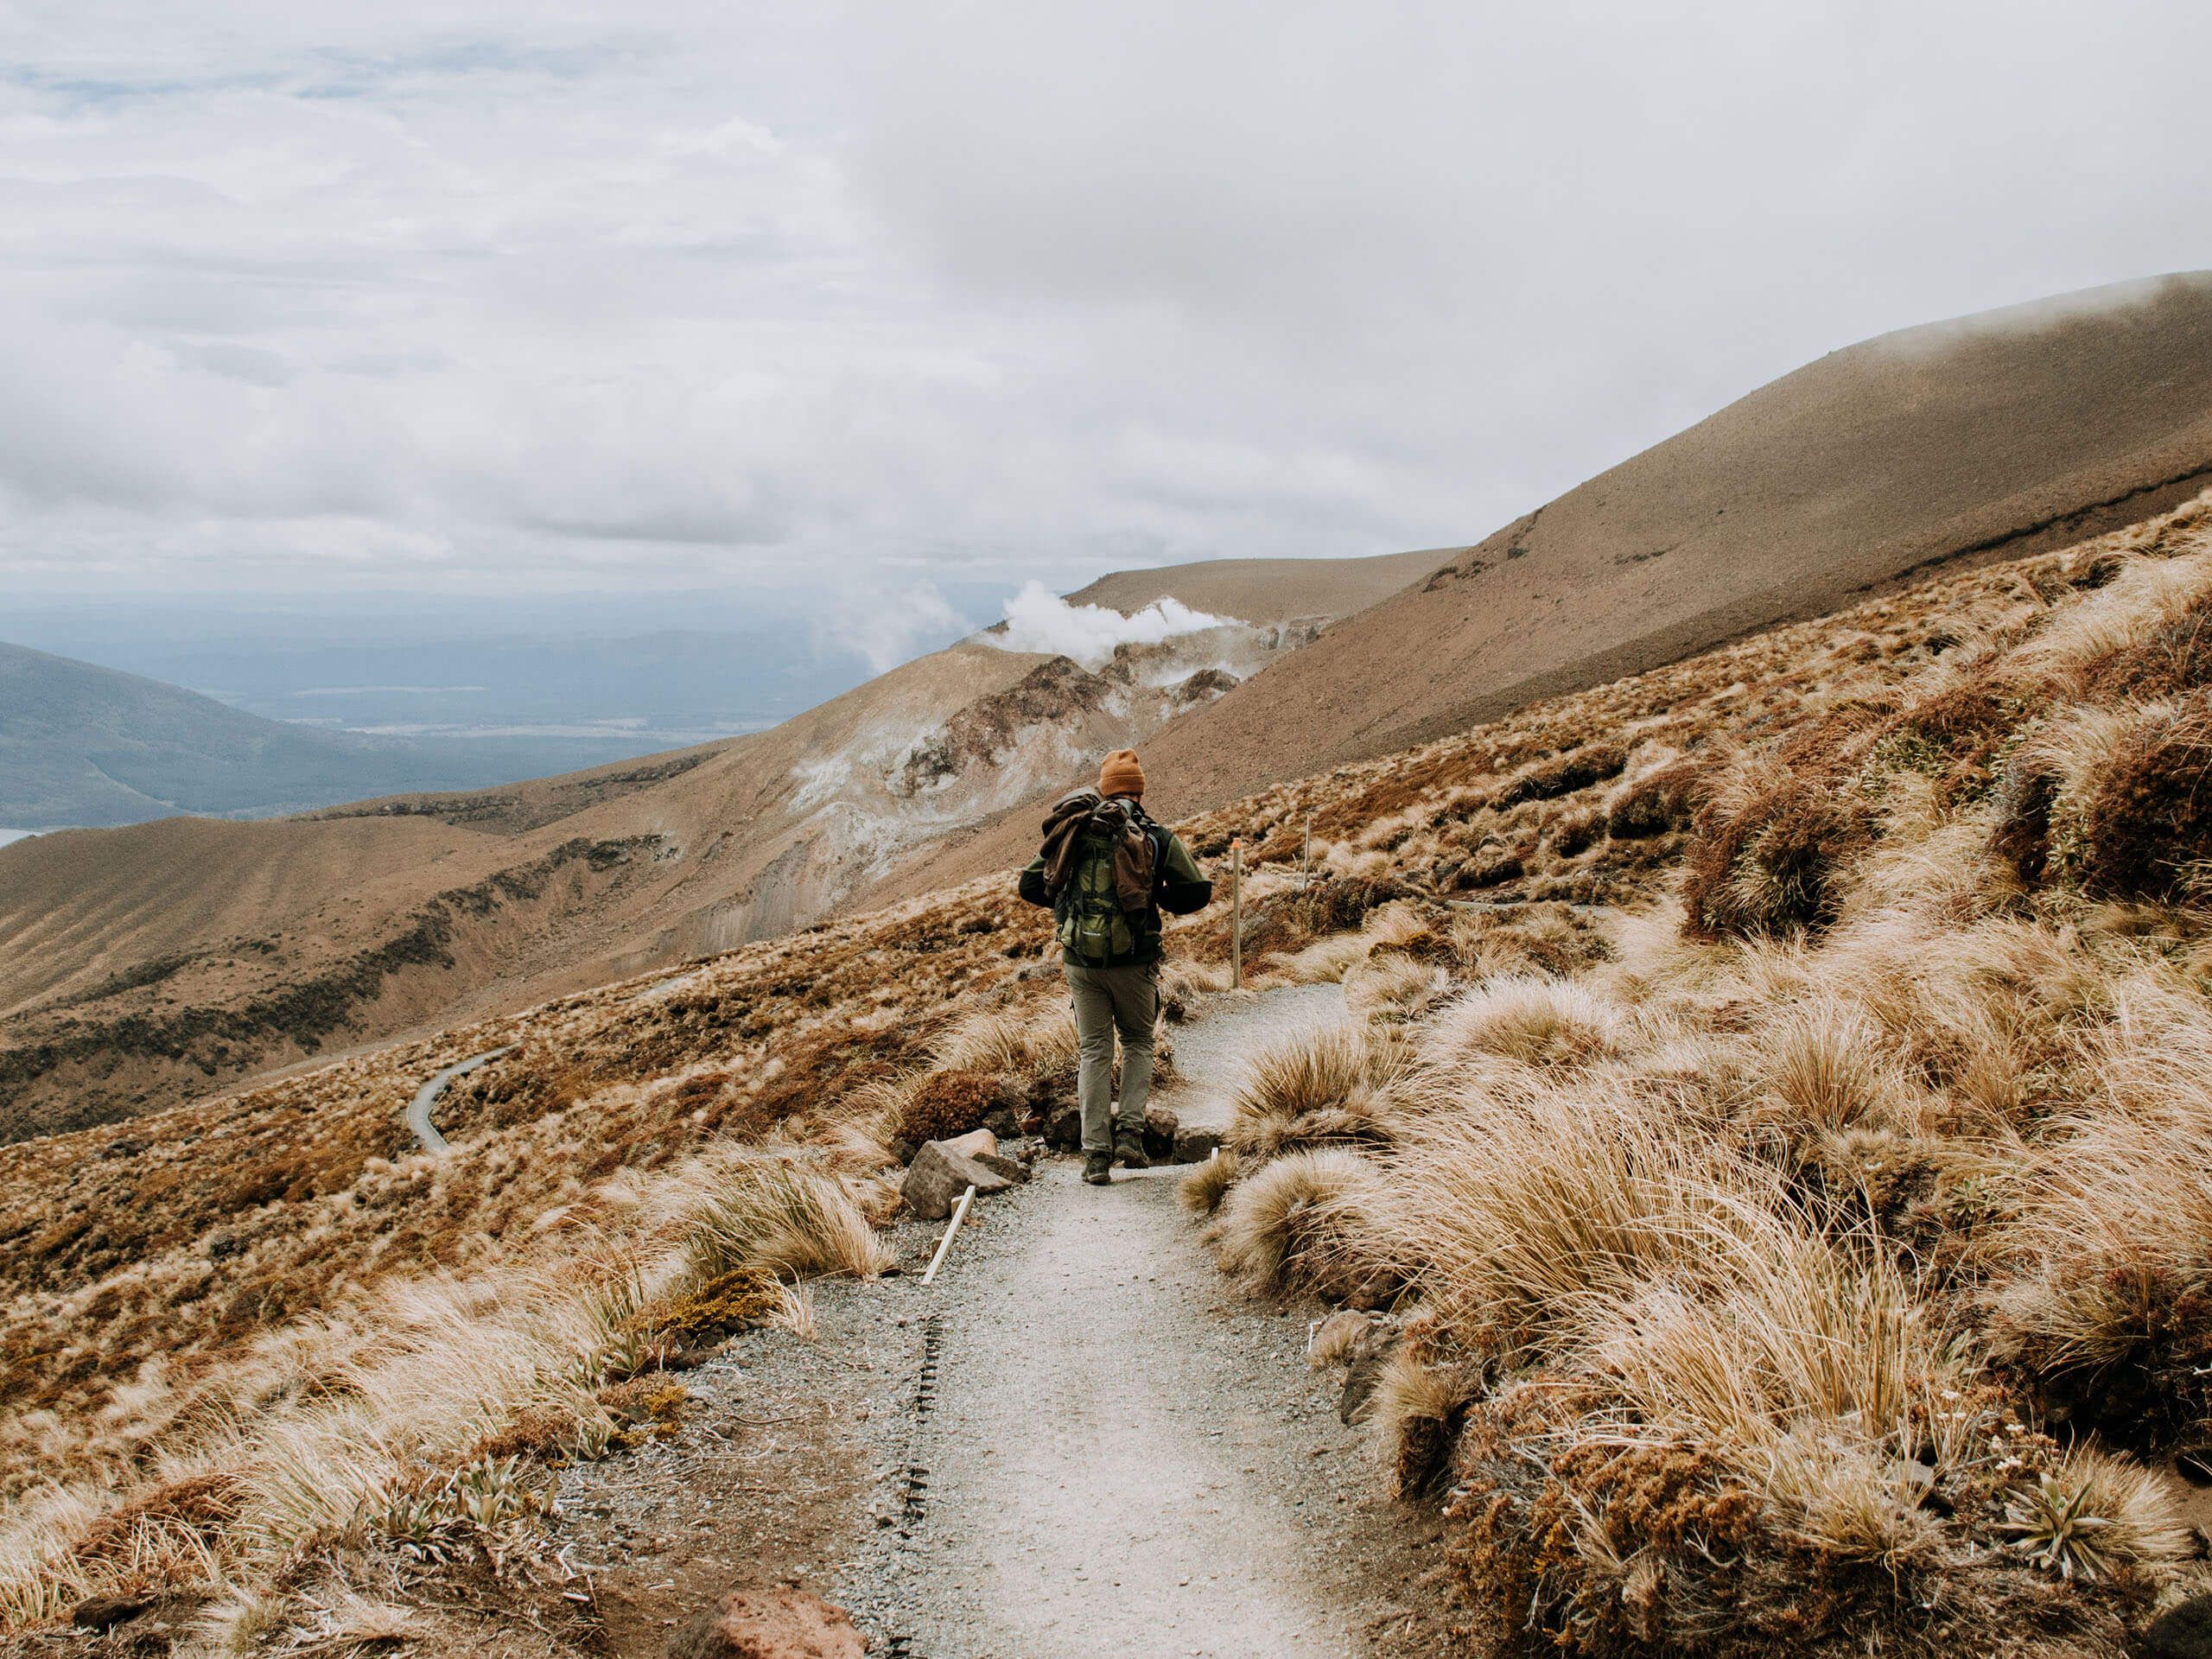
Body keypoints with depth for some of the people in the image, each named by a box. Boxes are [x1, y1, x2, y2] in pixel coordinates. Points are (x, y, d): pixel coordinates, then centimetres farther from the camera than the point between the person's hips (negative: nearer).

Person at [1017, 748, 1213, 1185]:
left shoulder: (1071, 832, 4)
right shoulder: (1157, 837, -2)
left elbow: (1029, 885, 9)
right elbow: (1198, 893, -1)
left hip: (1080, 959, 2)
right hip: (1133, 962, -1)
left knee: (1094, 1052, 10)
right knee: (1138, 1042, 20)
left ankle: (1096, 1153, 5)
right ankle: (1130, 1130, 6)